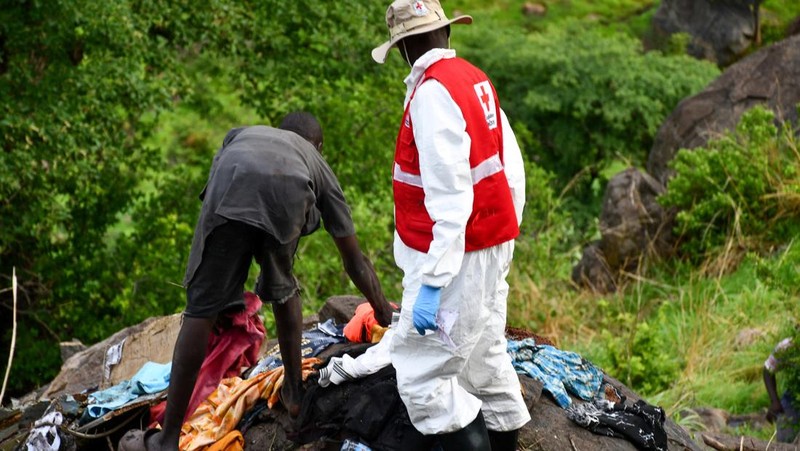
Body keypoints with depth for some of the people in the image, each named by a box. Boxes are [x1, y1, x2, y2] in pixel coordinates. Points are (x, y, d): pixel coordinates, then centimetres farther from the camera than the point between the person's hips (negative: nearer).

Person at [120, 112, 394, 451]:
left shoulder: (241, 134, 47)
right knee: (282, 288, 30)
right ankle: (294, 394, 35)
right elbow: (355, 261, 42)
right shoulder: (317, 163, 42)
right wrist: (385, 317, 52)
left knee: (203, 306, 2)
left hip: (232, 188, 0)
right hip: (289, 194, 1)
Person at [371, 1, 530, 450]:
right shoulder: (477, 79, 7)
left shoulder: (433, 92, -19)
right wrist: (505, 234, 20)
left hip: (457, 254, -9)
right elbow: (512, 167, 11)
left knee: (422, 377, -5)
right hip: (493, 246, 10)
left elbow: (449, 199, -25)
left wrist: (432, 282, -25)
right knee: (484, 359, 19)